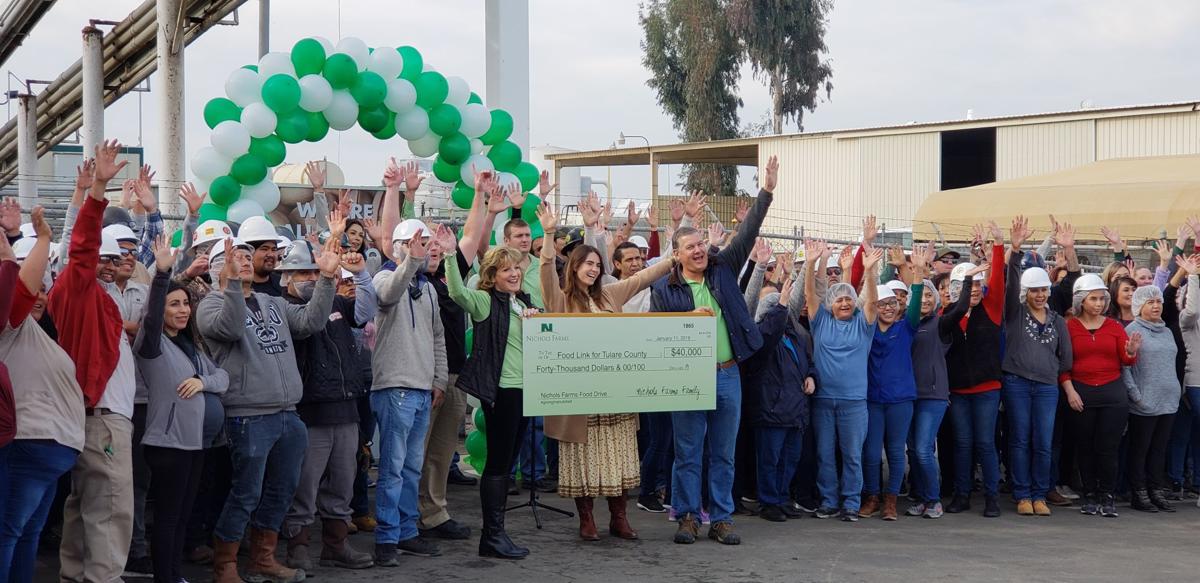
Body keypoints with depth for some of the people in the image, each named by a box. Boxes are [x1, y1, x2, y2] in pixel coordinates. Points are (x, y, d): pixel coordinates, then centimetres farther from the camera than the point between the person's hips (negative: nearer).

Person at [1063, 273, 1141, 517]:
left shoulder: (1114, 326, 7)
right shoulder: (1069, 327, 1)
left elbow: (1127, 360, 2)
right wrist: (1069, 390, -11)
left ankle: (1107, 497, 7)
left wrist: (1132, 351, -19)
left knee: (1108, 448, -2)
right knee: (1085, 448, 5)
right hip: (1080, 394, -1)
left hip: (1112, 392, 1)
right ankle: (1089, 495, 16)